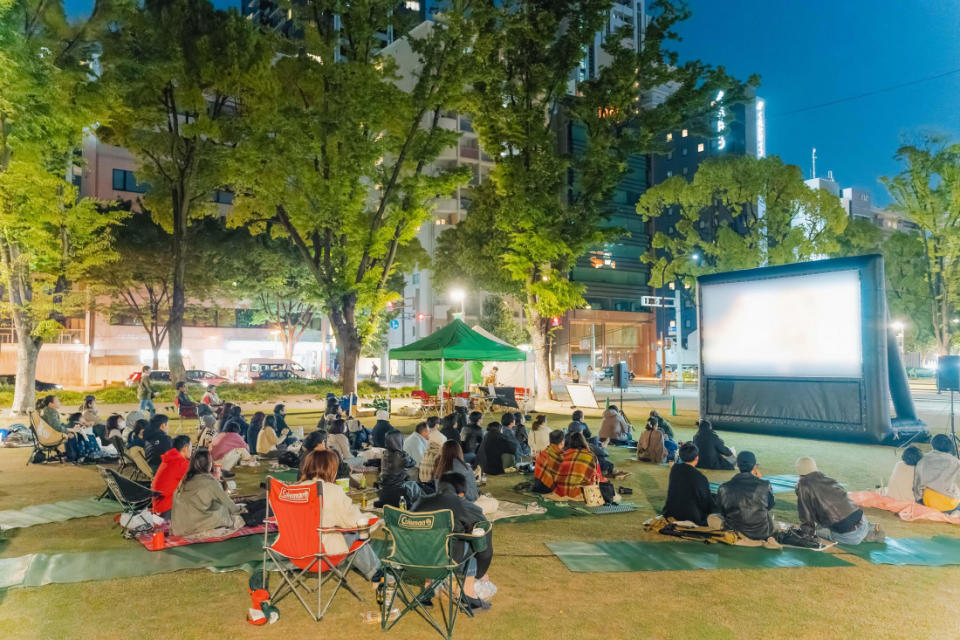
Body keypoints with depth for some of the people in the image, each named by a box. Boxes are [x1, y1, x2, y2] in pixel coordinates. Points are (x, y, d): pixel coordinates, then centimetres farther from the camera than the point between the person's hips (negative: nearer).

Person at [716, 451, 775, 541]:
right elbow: (770, 506, 0)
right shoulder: (764, 485, -21)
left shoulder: (723, 488, -17)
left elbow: (722, 513, -3)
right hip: (761, 534, -1)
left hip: (734, 532, 1)